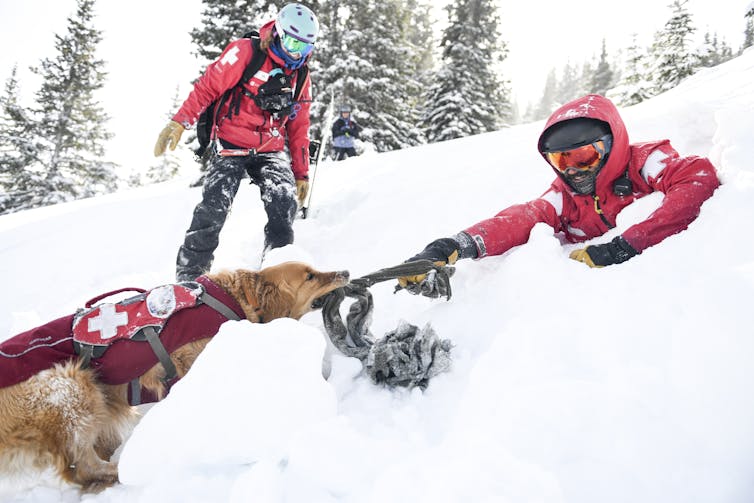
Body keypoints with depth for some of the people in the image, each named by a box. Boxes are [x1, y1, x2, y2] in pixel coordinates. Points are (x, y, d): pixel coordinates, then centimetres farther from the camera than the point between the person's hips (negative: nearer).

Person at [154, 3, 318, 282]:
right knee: (213, 209, -16)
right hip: (232, 145, -4)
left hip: (270, 151, 4)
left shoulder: (300, 75, 11)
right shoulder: (245, 52, -6)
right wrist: (179, 123, -19)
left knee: (284, 202, -21)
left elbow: (299, 128, 16)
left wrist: (302, 173, 14)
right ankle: (189, 274, 0)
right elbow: (208, 87, -8)